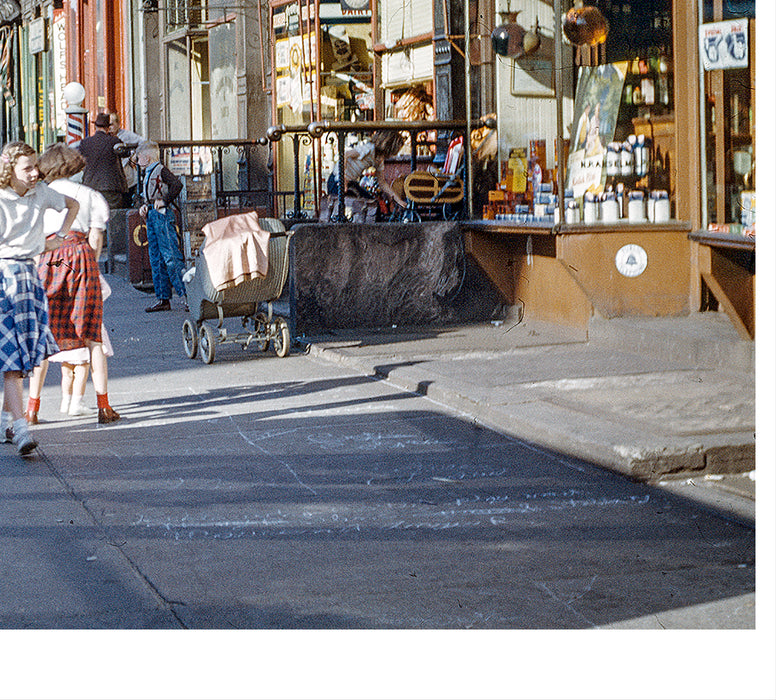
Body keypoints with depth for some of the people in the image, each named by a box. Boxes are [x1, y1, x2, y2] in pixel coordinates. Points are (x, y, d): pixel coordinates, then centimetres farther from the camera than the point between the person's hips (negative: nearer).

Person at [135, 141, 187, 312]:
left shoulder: (161, 170, -10)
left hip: (162, 215, -10)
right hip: (151, 215, 10)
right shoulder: (147, 174, 18)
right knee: (155, 258, 8)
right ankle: (163, 299, 11)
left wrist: (164, 201, -20)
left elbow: (177, 184, -23)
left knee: (170, 256, -13)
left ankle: (186, 294, -11)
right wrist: (145, 206, 10)